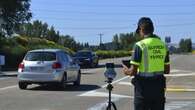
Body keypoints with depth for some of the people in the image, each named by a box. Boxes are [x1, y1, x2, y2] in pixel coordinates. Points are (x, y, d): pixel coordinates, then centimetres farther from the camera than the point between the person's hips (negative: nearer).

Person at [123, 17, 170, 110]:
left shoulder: (140, 45, -12)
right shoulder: (163, 45, 5)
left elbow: (133, 71, -13)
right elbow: (167, 70, 10)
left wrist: (126, 71, 7)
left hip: (144, 88, -5)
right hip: (159, 87, 5)